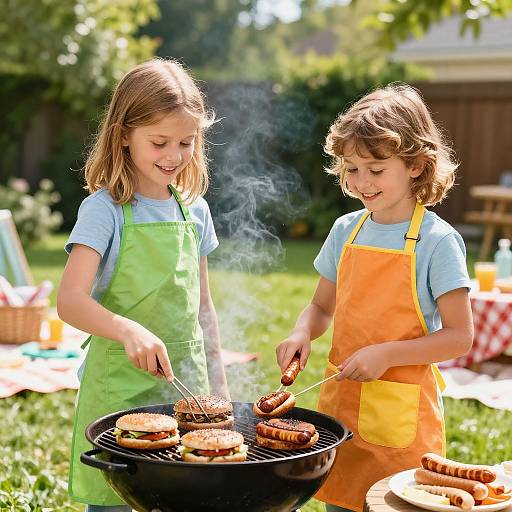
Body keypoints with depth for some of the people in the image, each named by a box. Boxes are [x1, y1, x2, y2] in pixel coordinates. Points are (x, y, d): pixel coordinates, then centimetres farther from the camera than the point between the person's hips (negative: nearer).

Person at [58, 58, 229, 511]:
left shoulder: (194, 210, 7)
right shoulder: (105, 209, -9)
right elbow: (70, 301, -20)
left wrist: (218, 383, 14)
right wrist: (128, 330, -36)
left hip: (187, 381, 5)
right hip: (120, 384, -5)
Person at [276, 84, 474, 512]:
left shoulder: (437, 240, -10)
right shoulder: (346, 231, 5)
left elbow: (459, 337, -11)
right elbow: (322, 306, 16)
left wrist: (387, 354, -20)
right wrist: (302, 333, -5)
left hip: (402, 410, -5)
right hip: (340, 398, 5)